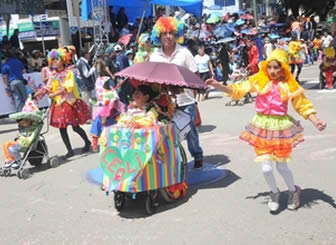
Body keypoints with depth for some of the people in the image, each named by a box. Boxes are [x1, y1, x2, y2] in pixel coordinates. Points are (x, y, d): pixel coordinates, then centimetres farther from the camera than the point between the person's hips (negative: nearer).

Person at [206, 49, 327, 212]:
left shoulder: (290, 85, -4)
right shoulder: (259, 80, -2)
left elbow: (303, 106, 1)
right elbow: (238, 90, 0)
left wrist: (316, 122, -12)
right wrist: (217, 85, -10)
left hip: (281, 127, -1)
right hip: (262, 126, 1)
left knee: (282, 166, 7)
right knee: (266, 168, -1)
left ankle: (293, 191, 39)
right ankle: (274, 193, 31)